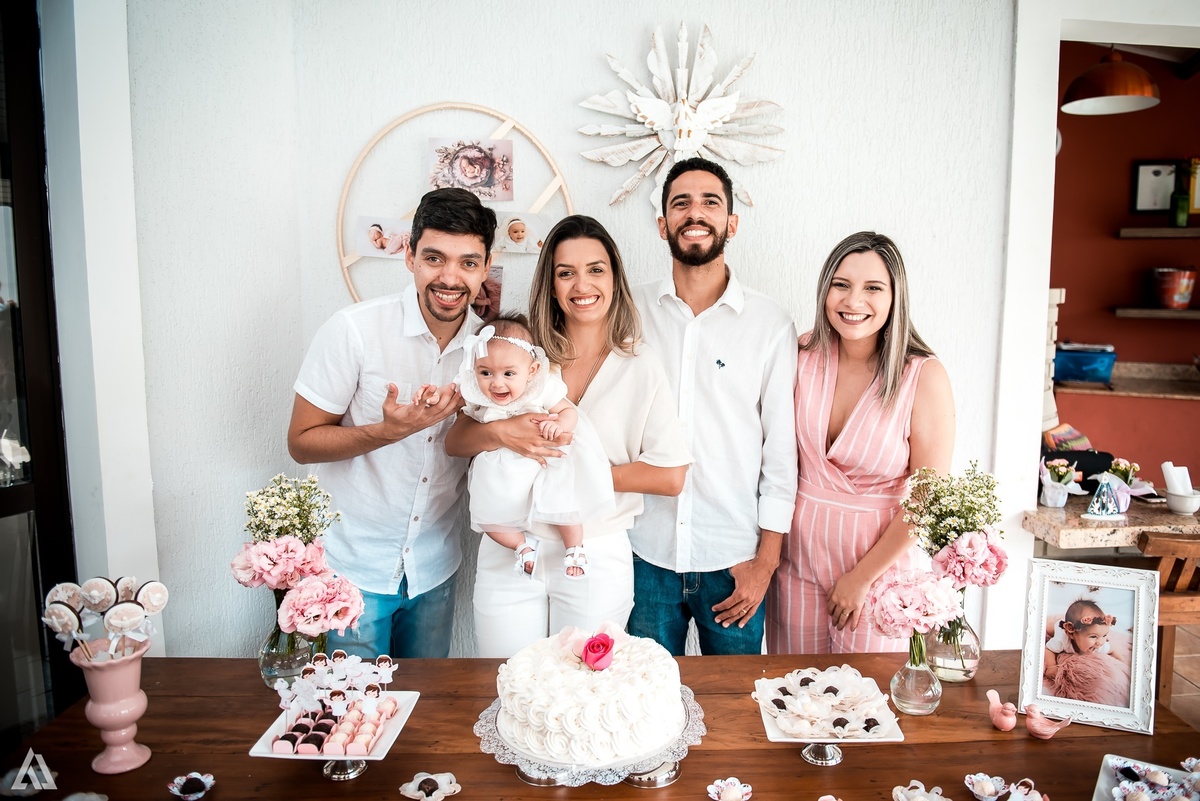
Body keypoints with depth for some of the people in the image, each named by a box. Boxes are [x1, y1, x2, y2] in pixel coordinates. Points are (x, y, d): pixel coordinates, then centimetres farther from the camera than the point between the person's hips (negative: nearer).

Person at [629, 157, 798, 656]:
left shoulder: (771, 324, -3)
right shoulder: (632, 312, 0)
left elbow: (782, 449, -1)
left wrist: (766, 559, -3)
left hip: (734, 562, 0)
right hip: (646, 556, 1)